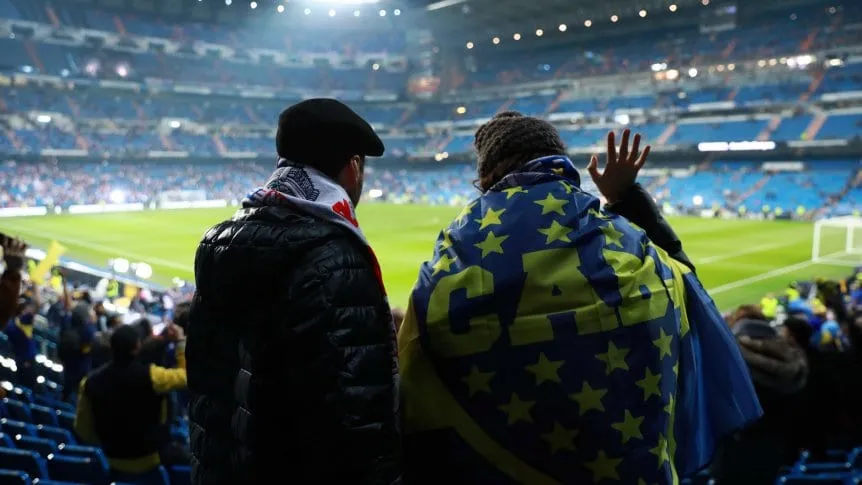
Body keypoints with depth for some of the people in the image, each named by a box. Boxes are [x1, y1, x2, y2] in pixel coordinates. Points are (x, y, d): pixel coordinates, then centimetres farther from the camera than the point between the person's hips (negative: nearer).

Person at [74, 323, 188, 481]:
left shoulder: (91, 381, -14)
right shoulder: (149, 376, -27)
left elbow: (82, 428, -2)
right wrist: (180, 341, -3)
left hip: (117, 464, 4)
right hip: (150, 460, -4)